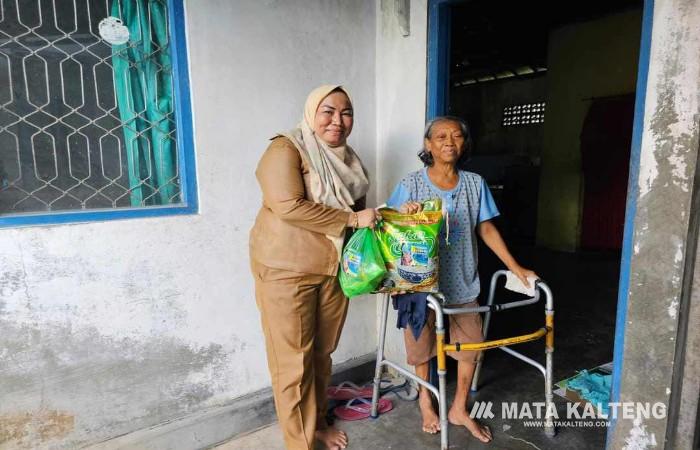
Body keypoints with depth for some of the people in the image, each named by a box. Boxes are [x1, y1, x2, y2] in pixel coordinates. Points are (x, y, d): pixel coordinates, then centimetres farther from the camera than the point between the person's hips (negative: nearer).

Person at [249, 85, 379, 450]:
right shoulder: (286, 149, -11)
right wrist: (353, 219, -20)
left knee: (322, 352, 17)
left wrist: (378, 218, 5)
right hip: (287, 269, -7)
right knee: (294, 359, 3)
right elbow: (289, 207, -24)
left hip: (334, 268, 7)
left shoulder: (347, 158, 13)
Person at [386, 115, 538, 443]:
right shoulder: (411, 184, -8)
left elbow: (486, 228, 6)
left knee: (471, 345, 11)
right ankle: (425, 401, 40)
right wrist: (404, 213, -29)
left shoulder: (474, 184, 1)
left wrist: (515, 267, 4)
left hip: (462, 281, 3)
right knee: (422, 345, 13)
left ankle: (459, 409, 33)